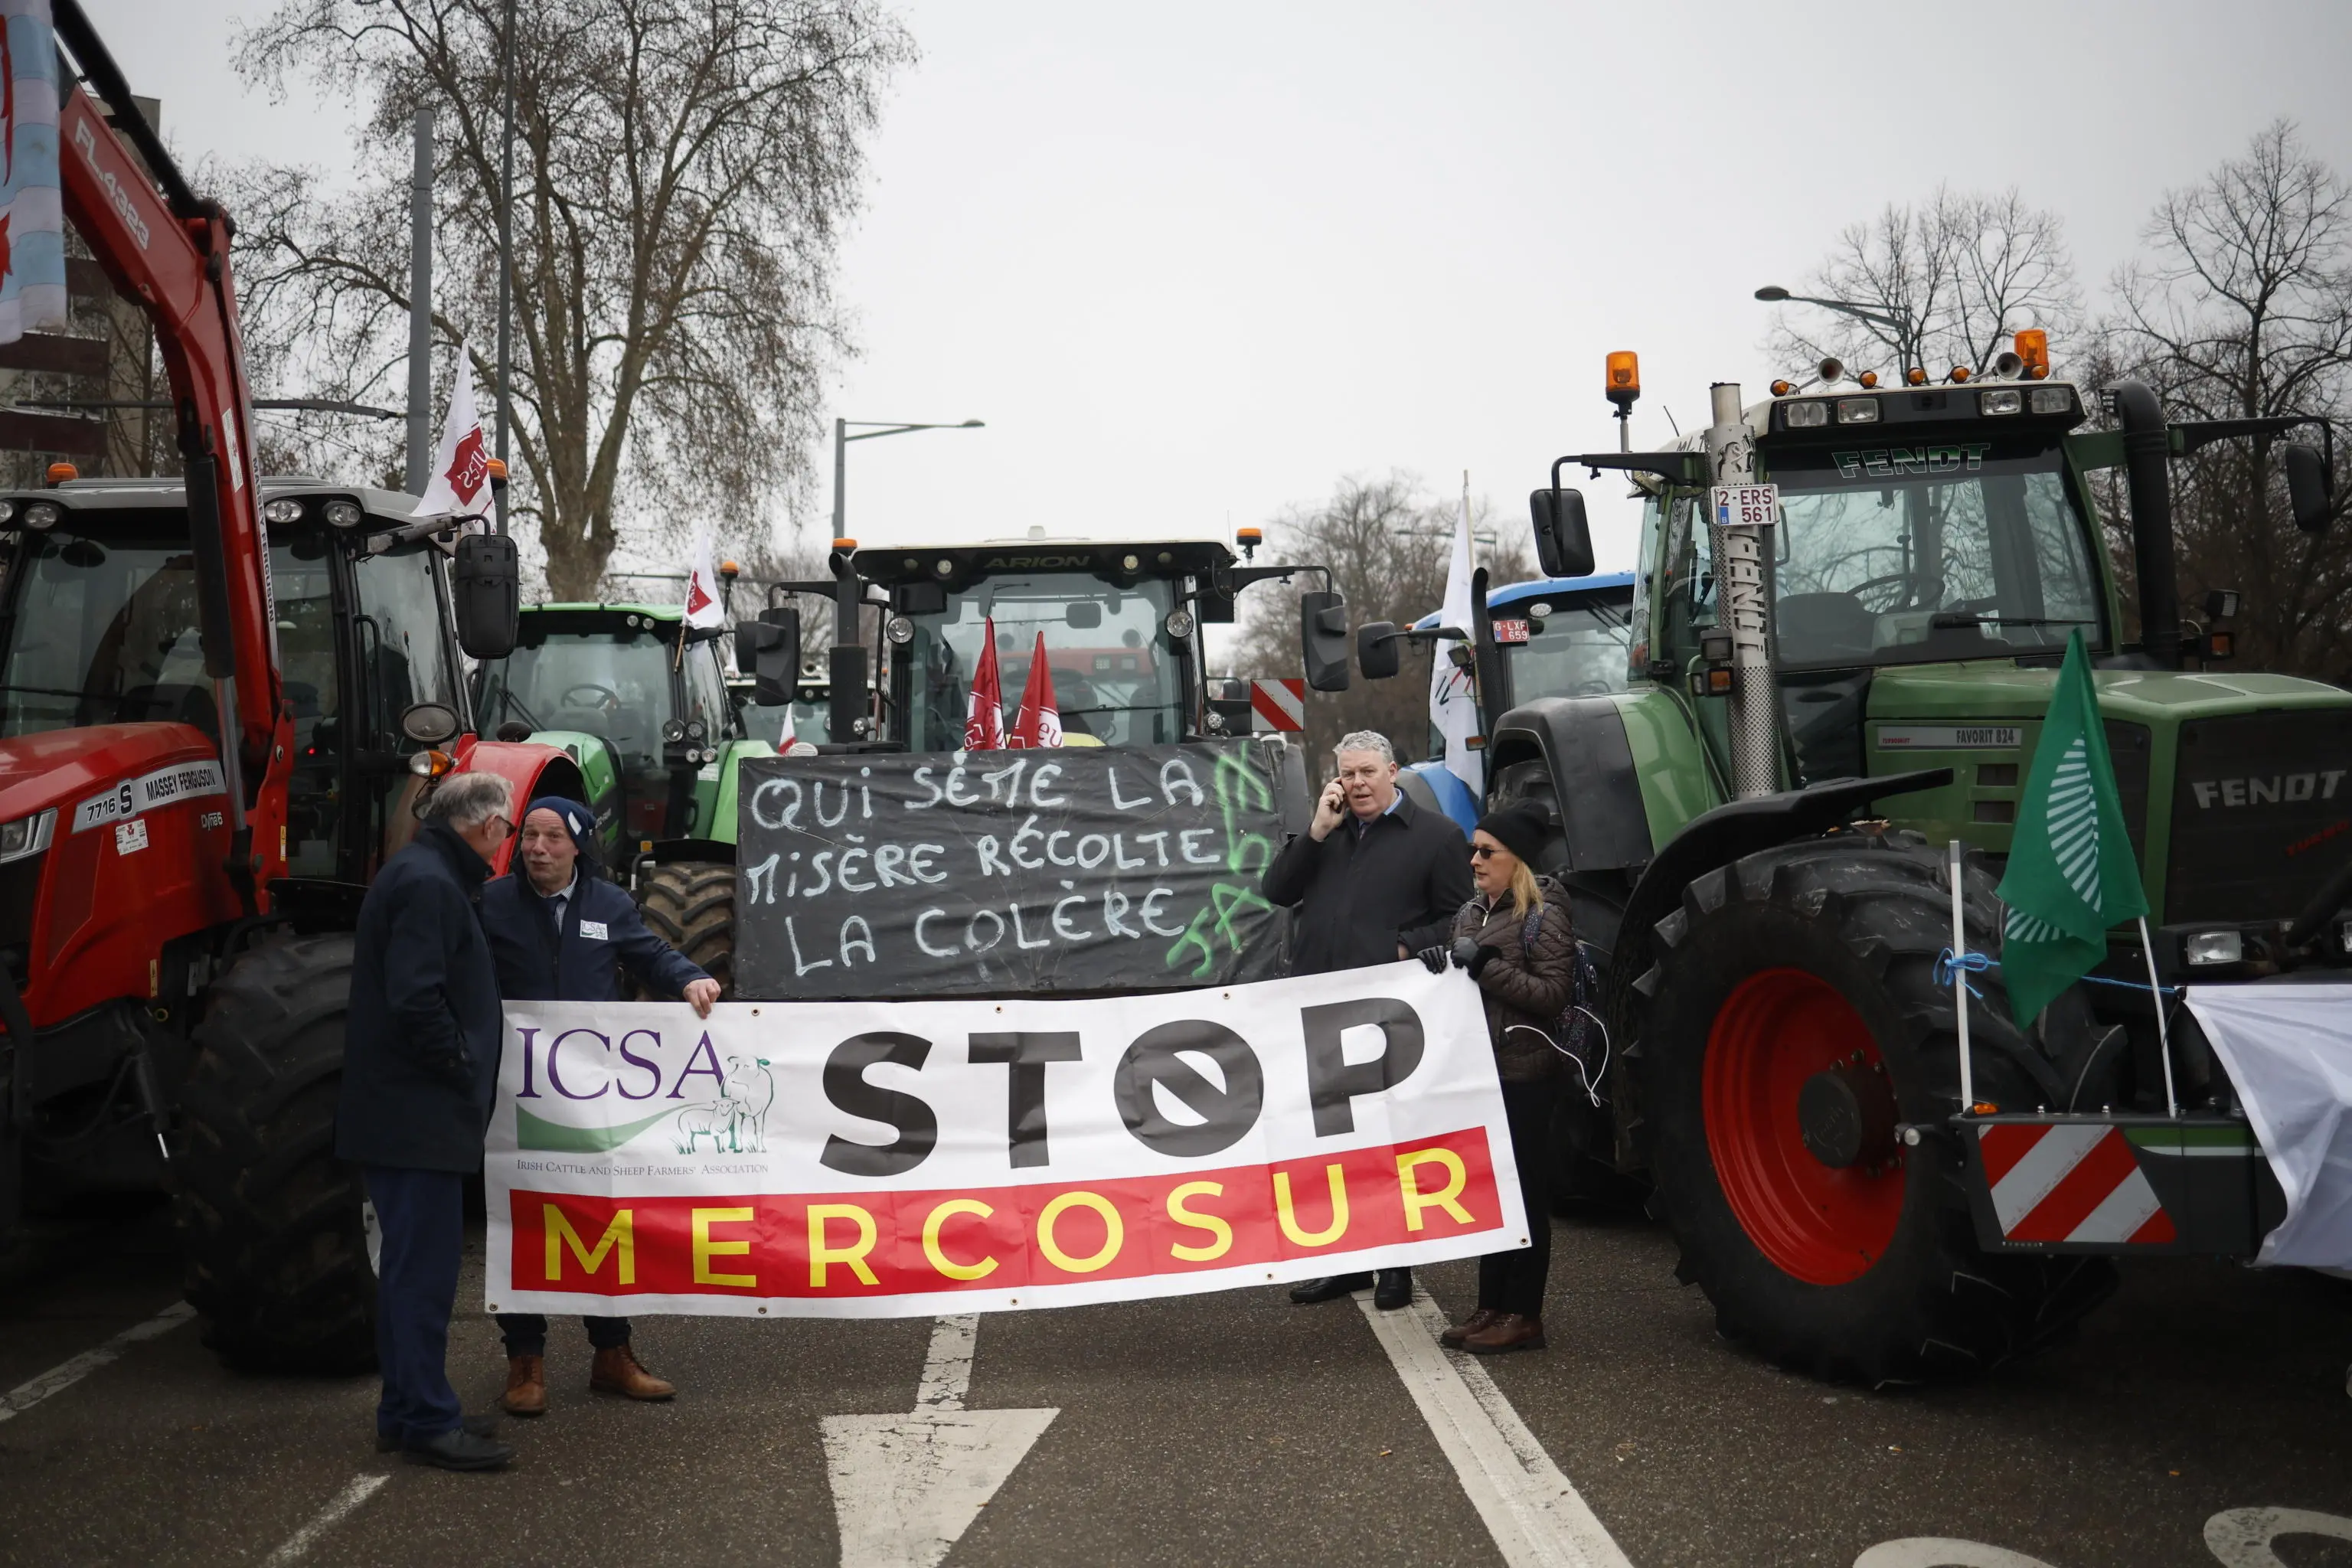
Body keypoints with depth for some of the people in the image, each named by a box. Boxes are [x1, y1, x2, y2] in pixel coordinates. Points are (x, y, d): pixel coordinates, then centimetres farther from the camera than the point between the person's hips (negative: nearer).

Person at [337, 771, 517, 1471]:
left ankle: (407, 1410, 24)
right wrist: (462, 1066, -14)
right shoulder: (429, 885, -16)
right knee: (425, 1264, -5)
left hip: (405, 1113, 11)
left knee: (414, 1262, 16)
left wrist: (466, 1070, 14)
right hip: (417, 1112, -11)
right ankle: (425, 1420, 1)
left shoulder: (425, 875, 16)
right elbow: (416, 999, -25)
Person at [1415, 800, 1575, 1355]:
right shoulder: (1471, 914, 13)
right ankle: (1491, 1307, 17)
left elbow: (1553, 993, -16)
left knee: (1524, 1193, -1)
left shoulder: (1544, 916, -8)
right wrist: (1442, 967, -1)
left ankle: (1523, 1316, 5)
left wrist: (1486, 965, -19)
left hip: (1524, 1075, -7)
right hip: (1478, 1070, 7)